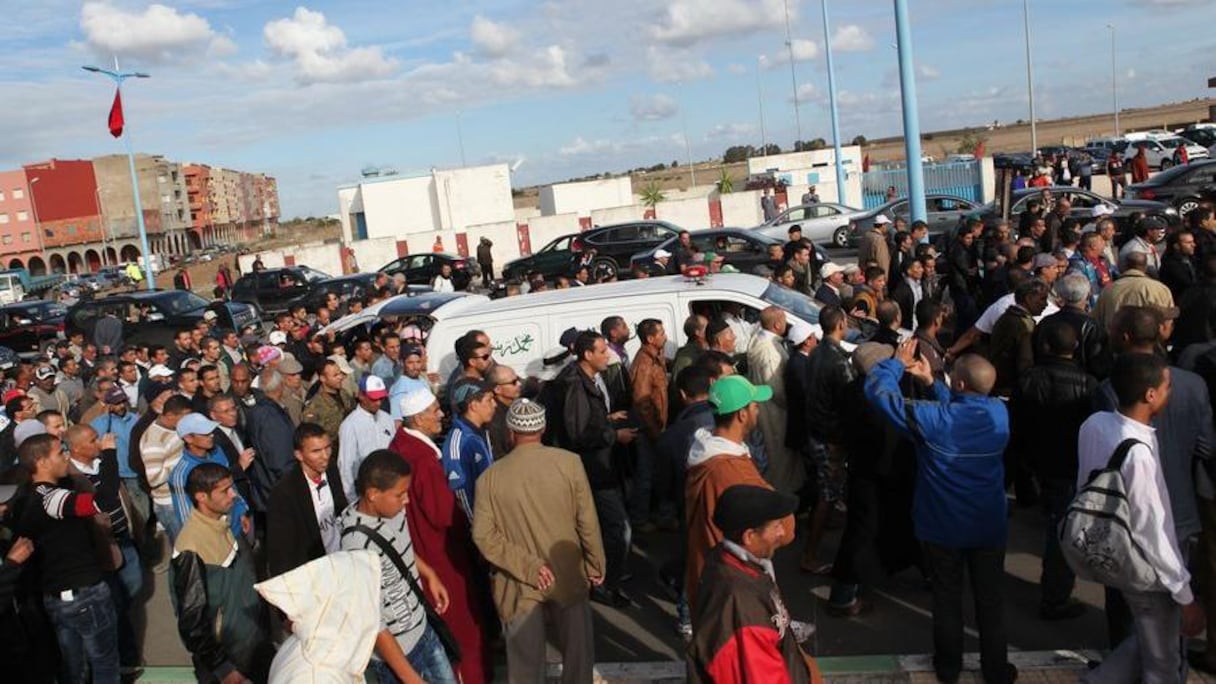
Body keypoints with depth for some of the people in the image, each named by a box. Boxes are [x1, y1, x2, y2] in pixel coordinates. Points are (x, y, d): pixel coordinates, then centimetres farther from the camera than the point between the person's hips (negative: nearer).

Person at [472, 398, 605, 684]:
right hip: (568, 576, 0)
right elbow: (588, 522, -9)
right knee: (578, 653, 22)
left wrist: (526, 567, -14)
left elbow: (483, 535, -14)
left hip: (519, 585, 0)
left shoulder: (490, 477, -10)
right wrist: (596, 565, 3)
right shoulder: (569, 462, -12)